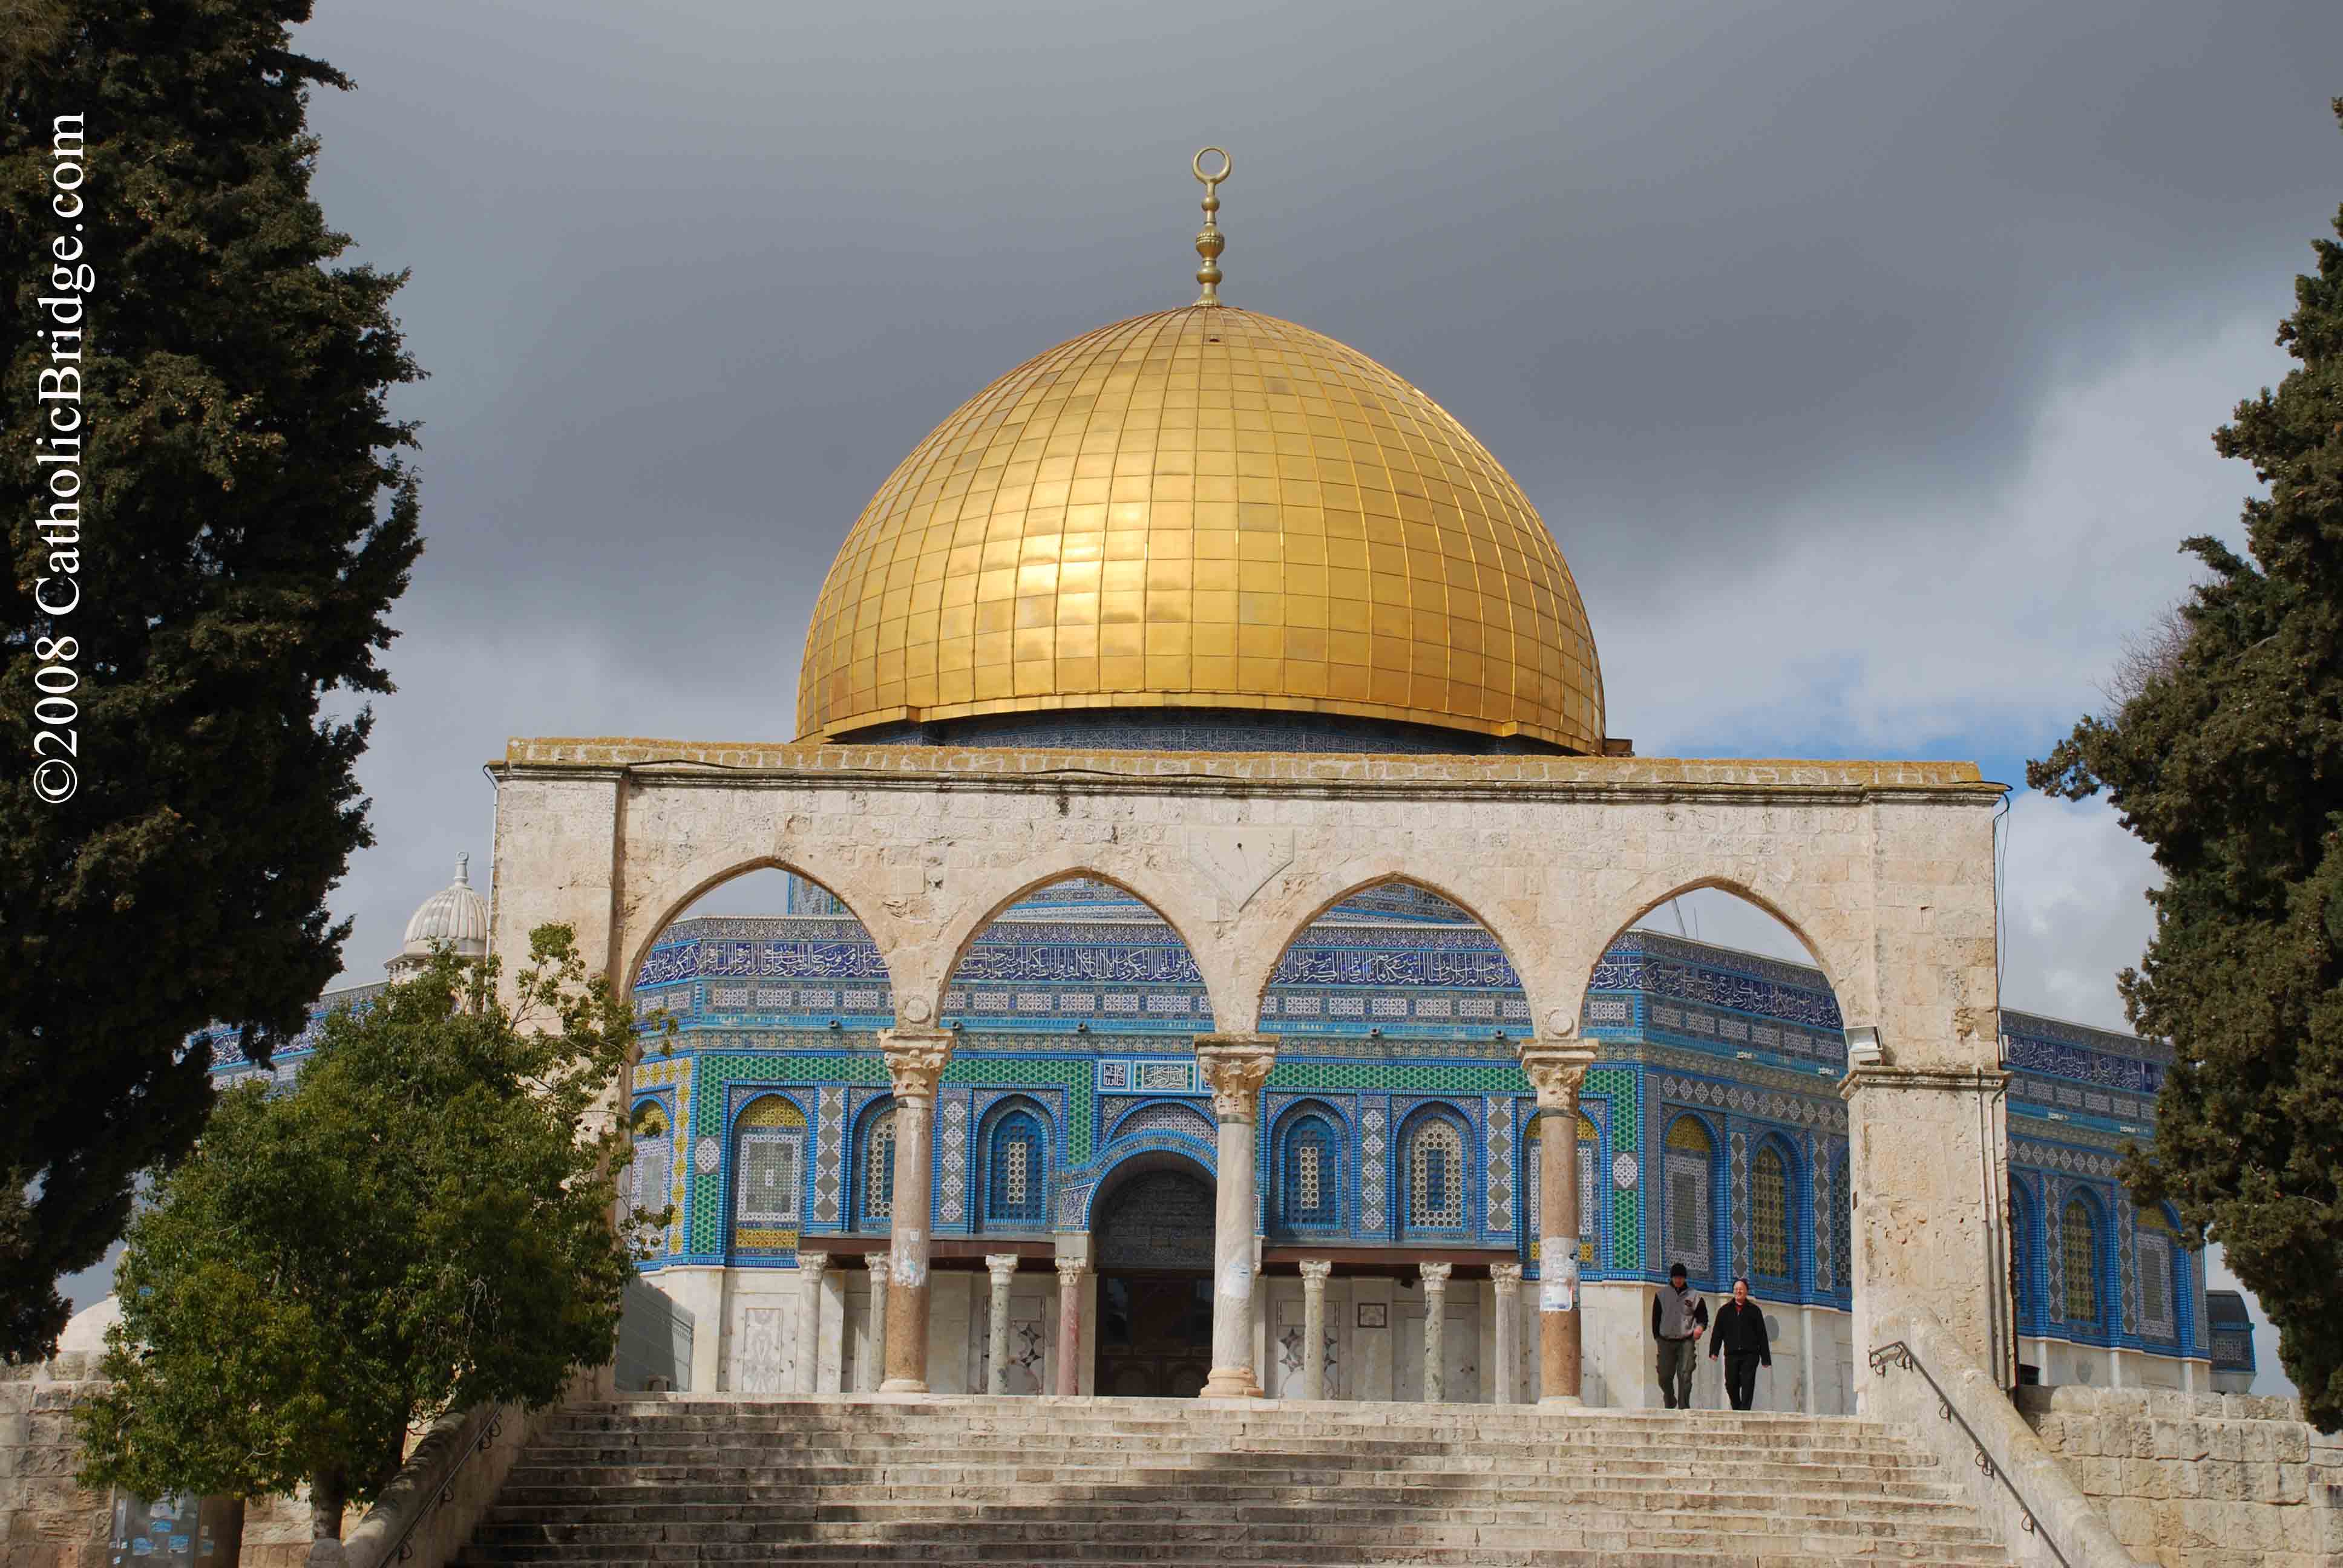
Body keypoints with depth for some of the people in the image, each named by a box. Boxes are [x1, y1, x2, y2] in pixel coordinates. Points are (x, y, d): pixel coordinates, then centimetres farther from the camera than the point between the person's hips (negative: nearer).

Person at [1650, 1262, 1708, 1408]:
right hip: (1666, 1341, 1)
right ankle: (1670, 1404, 26)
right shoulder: (1662, 1294, 9)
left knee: (1685, 1375, -12)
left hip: (1686, 1341, -1)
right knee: (1665, 1377, 2)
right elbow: (1656, 1317, 11)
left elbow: (1703, 1315, 11)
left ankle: (1684, 1407, -10)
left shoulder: (1694, 1296, 6)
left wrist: (1700, 1326, -10)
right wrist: (1657, 1336, 3)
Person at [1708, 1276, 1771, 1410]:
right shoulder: (1724, 1311, 15)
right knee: (1731, 1385, 0)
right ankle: (1737, 1410, 20)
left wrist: (1765, 1358, 3)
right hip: (1731, 1354, 2)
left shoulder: (1754, 1310, 11)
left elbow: (1762, 1335, 8)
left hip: (1750, 1354, -2)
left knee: (1747, 1384, -11)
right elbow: (1717, 1333, 10)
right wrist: (1714, 1351, -4)